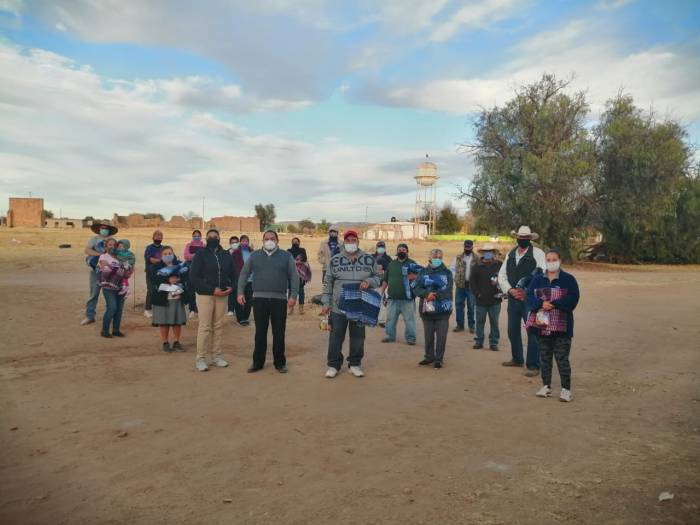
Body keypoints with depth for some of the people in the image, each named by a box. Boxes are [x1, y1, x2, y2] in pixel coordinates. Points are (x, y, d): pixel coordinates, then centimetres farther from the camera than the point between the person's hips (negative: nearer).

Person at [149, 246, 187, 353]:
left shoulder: (179, 265, 8)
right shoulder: (156, 267, 4)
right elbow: (154, 279, -13)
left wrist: (177, 278, -21)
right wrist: (168, 280, -20)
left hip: (177, 298, 1)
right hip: (162, 298, -1)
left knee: (178, 322, 5)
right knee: (164, 322, 3)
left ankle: (176, 342, 19)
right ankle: (165, 343, 17)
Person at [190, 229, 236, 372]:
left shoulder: (226, 255, 10)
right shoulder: (200, 254, -3)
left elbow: (233, 274, 17)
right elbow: (194, 277, -10)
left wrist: (231, 287, -4)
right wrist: (212, 290, -17)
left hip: (222, 295, 4)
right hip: (205, 295, -4)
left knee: (219, 326, 8)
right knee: (205, 326, -4)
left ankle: (216, 356, 17)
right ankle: (200, 358, 3)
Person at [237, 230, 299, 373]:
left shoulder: (286, 256, 6)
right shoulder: (254, 255, 10)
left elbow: (294, 277, 3)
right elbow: (244, 274, 11)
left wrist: (293, 295, -6)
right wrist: (240, 292, 2)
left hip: (279, 300, -1)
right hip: (259, 299, 1)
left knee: (279, 333, 5)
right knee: (260, 332, 7)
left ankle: (280, 362, 17)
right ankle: (258, 362, 18)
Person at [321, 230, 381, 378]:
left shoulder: (369, 259, 3)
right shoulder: (334, 260, 3)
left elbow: (378, 278, 11)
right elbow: (327, 283, 7)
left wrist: (369, 281, -11)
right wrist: (326, 302, 3)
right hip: (338, 306, 0)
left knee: (358, 336, 10)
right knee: (336, 336, 4)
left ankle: (355, 364, 25)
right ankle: (334, 365, 17)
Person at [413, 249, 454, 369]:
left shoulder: (447, 273, 4)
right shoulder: (423, 272, 8)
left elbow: (448, 290, -8)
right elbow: (416, 288, -3)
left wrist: (436, 295, -21)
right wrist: (427, 294, -19)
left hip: (442, 310, -2)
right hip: (427, 309, 2)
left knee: (441, 335, 0)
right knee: (428, 334, 10)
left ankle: (439, 359, 12)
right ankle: (429, 357, 24)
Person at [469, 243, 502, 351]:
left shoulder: (499, 265, 0)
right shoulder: (478, 267, 2)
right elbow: (472, 282, 4)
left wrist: (501, 292, -8)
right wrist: (477, 293, -4)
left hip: (495, 300, -1)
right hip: (481, 300, 1)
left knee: (494, 322, 6)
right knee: (480, 321, 9)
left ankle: (494, 343, 15)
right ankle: (478, 341, 19)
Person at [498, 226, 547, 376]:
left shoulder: (538, 253, -5)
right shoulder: (510, 254, 11)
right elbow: (501, 275, 10)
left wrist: (527, 293, -13)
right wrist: (510, 290, -6)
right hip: (513, 299, 6)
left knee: (532, 332, -6)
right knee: (513, 330, 15)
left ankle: (533, 365, 3)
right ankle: (517, 359, 32)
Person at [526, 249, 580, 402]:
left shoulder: (568, 279, -2)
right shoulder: (537, 279, 8)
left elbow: (573, 299, -12)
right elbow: (530, 297, -1)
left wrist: (553, 304, -18)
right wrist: (541, 304, -20)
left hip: (561, 326, -4)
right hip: (542, 325, 4)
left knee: (562, 358, -2)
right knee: (544, 357, 12)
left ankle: (566, 389, 10)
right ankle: (546, 386, 24)